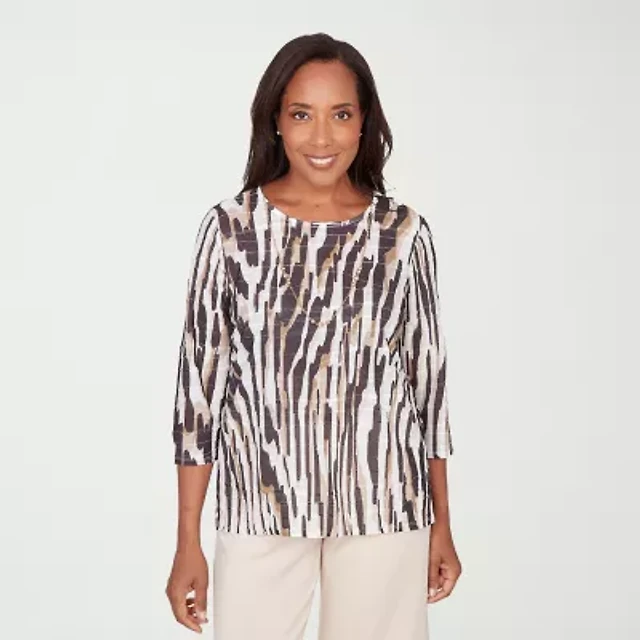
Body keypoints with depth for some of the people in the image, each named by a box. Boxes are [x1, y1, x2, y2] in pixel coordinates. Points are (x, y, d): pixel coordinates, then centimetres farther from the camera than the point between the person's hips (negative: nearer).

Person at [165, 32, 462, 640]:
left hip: (385, 506, 1)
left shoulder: (404, 232, 0)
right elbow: (200, 379, -2)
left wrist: (442, 523, 9)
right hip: (260, 507, -1)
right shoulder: (230, 227, -3)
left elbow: (428, 375, 7)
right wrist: (188, 542, -2)